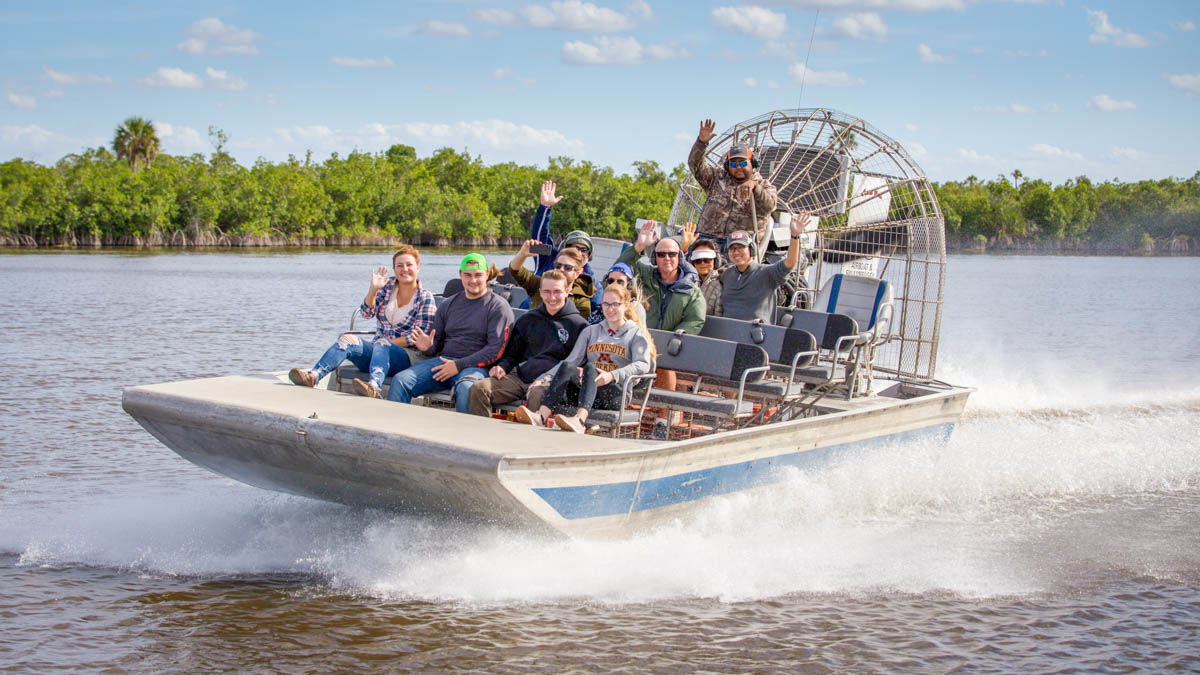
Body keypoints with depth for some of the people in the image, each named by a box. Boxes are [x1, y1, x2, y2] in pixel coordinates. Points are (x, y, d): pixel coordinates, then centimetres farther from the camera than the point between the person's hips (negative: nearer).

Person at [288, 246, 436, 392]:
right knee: (348, 339, -25)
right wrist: (373, 288, -15)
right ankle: (312, 376, -49)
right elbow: (367, 312, 2)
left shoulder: (425, 298, 3)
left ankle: (374, 387, -67)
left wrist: (387, 343, -11)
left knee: (382, 343, -37)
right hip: (377, 352, 4)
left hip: (404, 358, -4)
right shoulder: (387, 285, 15)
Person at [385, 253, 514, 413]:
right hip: (443, 360, 5)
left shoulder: (498, 306, 3)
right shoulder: (449, 304, 21)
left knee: (466, 388, -40)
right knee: (400, 380, -16)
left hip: (476, 366, -5)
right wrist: (428, 347, -4)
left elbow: (496, 349, -8)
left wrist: (459, 365, -15)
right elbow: (437, 340, 24)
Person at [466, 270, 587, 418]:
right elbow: (512, 353, 28)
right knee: (478, 389, -19)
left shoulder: (578, 325, 9)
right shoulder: (529, 319, 22)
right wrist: (502, 367, 6)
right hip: (519, 376, 5)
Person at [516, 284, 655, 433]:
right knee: (567, 366, -27)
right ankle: (541, 416, -49)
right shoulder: (590, 331, 26)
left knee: (590, 368, -33)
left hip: (616, 394, -3)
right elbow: (572, 359, 14)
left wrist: (612, 376, -24)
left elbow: (643, 365, -7)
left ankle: (579, 420, -60)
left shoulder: (636, 334, 13)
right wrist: (546, 378, -4)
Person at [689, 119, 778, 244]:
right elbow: (695, 164, 14)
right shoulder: (717, 178, 22)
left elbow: (769, 205, -9)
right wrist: (701, 142, -3)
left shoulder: (764, 185, 12)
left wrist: (754, 186, -28)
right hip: (708, 237, 2)